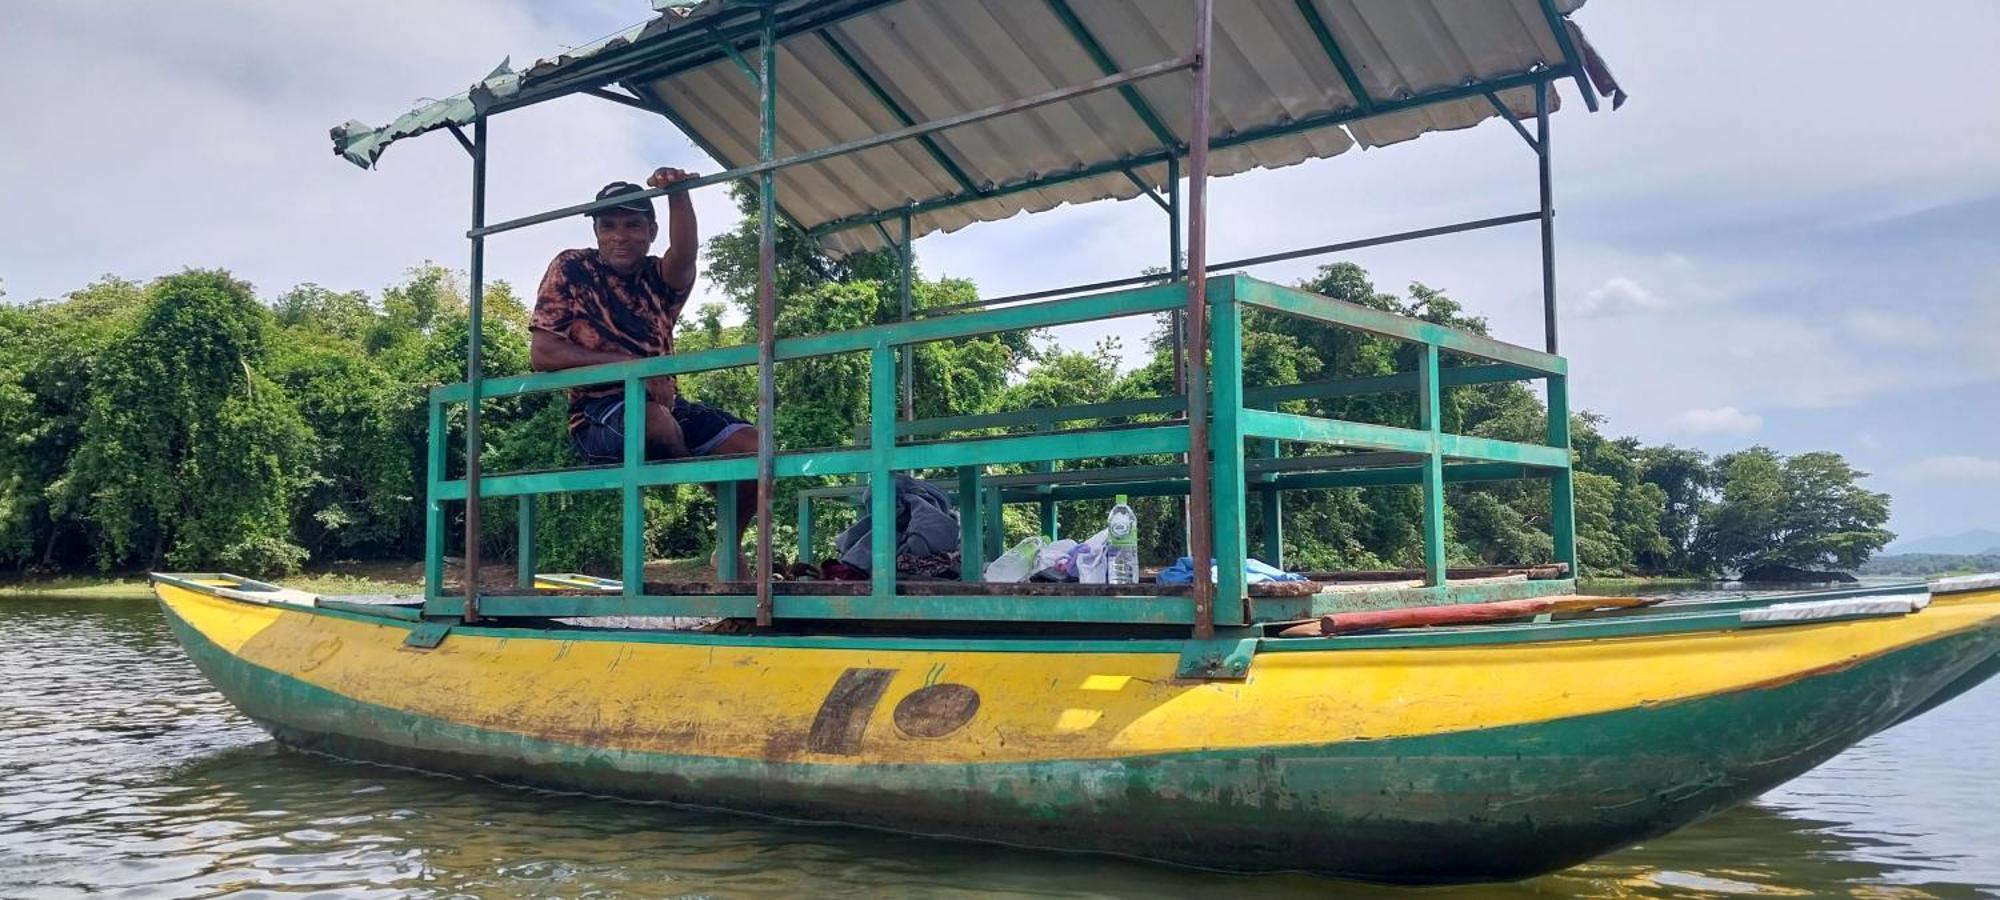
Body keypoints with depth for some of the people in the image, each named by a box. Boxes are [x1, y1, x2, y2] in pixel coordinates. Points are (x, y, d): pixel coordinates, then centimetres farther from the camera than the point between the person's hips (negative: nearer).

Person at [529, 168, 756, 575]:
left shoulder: (659, 278, 12)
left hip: (668, 406, 5)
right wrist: (627, 364, -18)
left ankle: (731, 545, 12)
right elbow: (542, 354, -7)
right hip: (599, 412, -5)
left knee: (752, 447, -14)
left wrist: (678, 195, -35)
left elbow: (684, 256, -15)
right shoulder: (571, 269, 2)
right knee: (656, 421, -39)